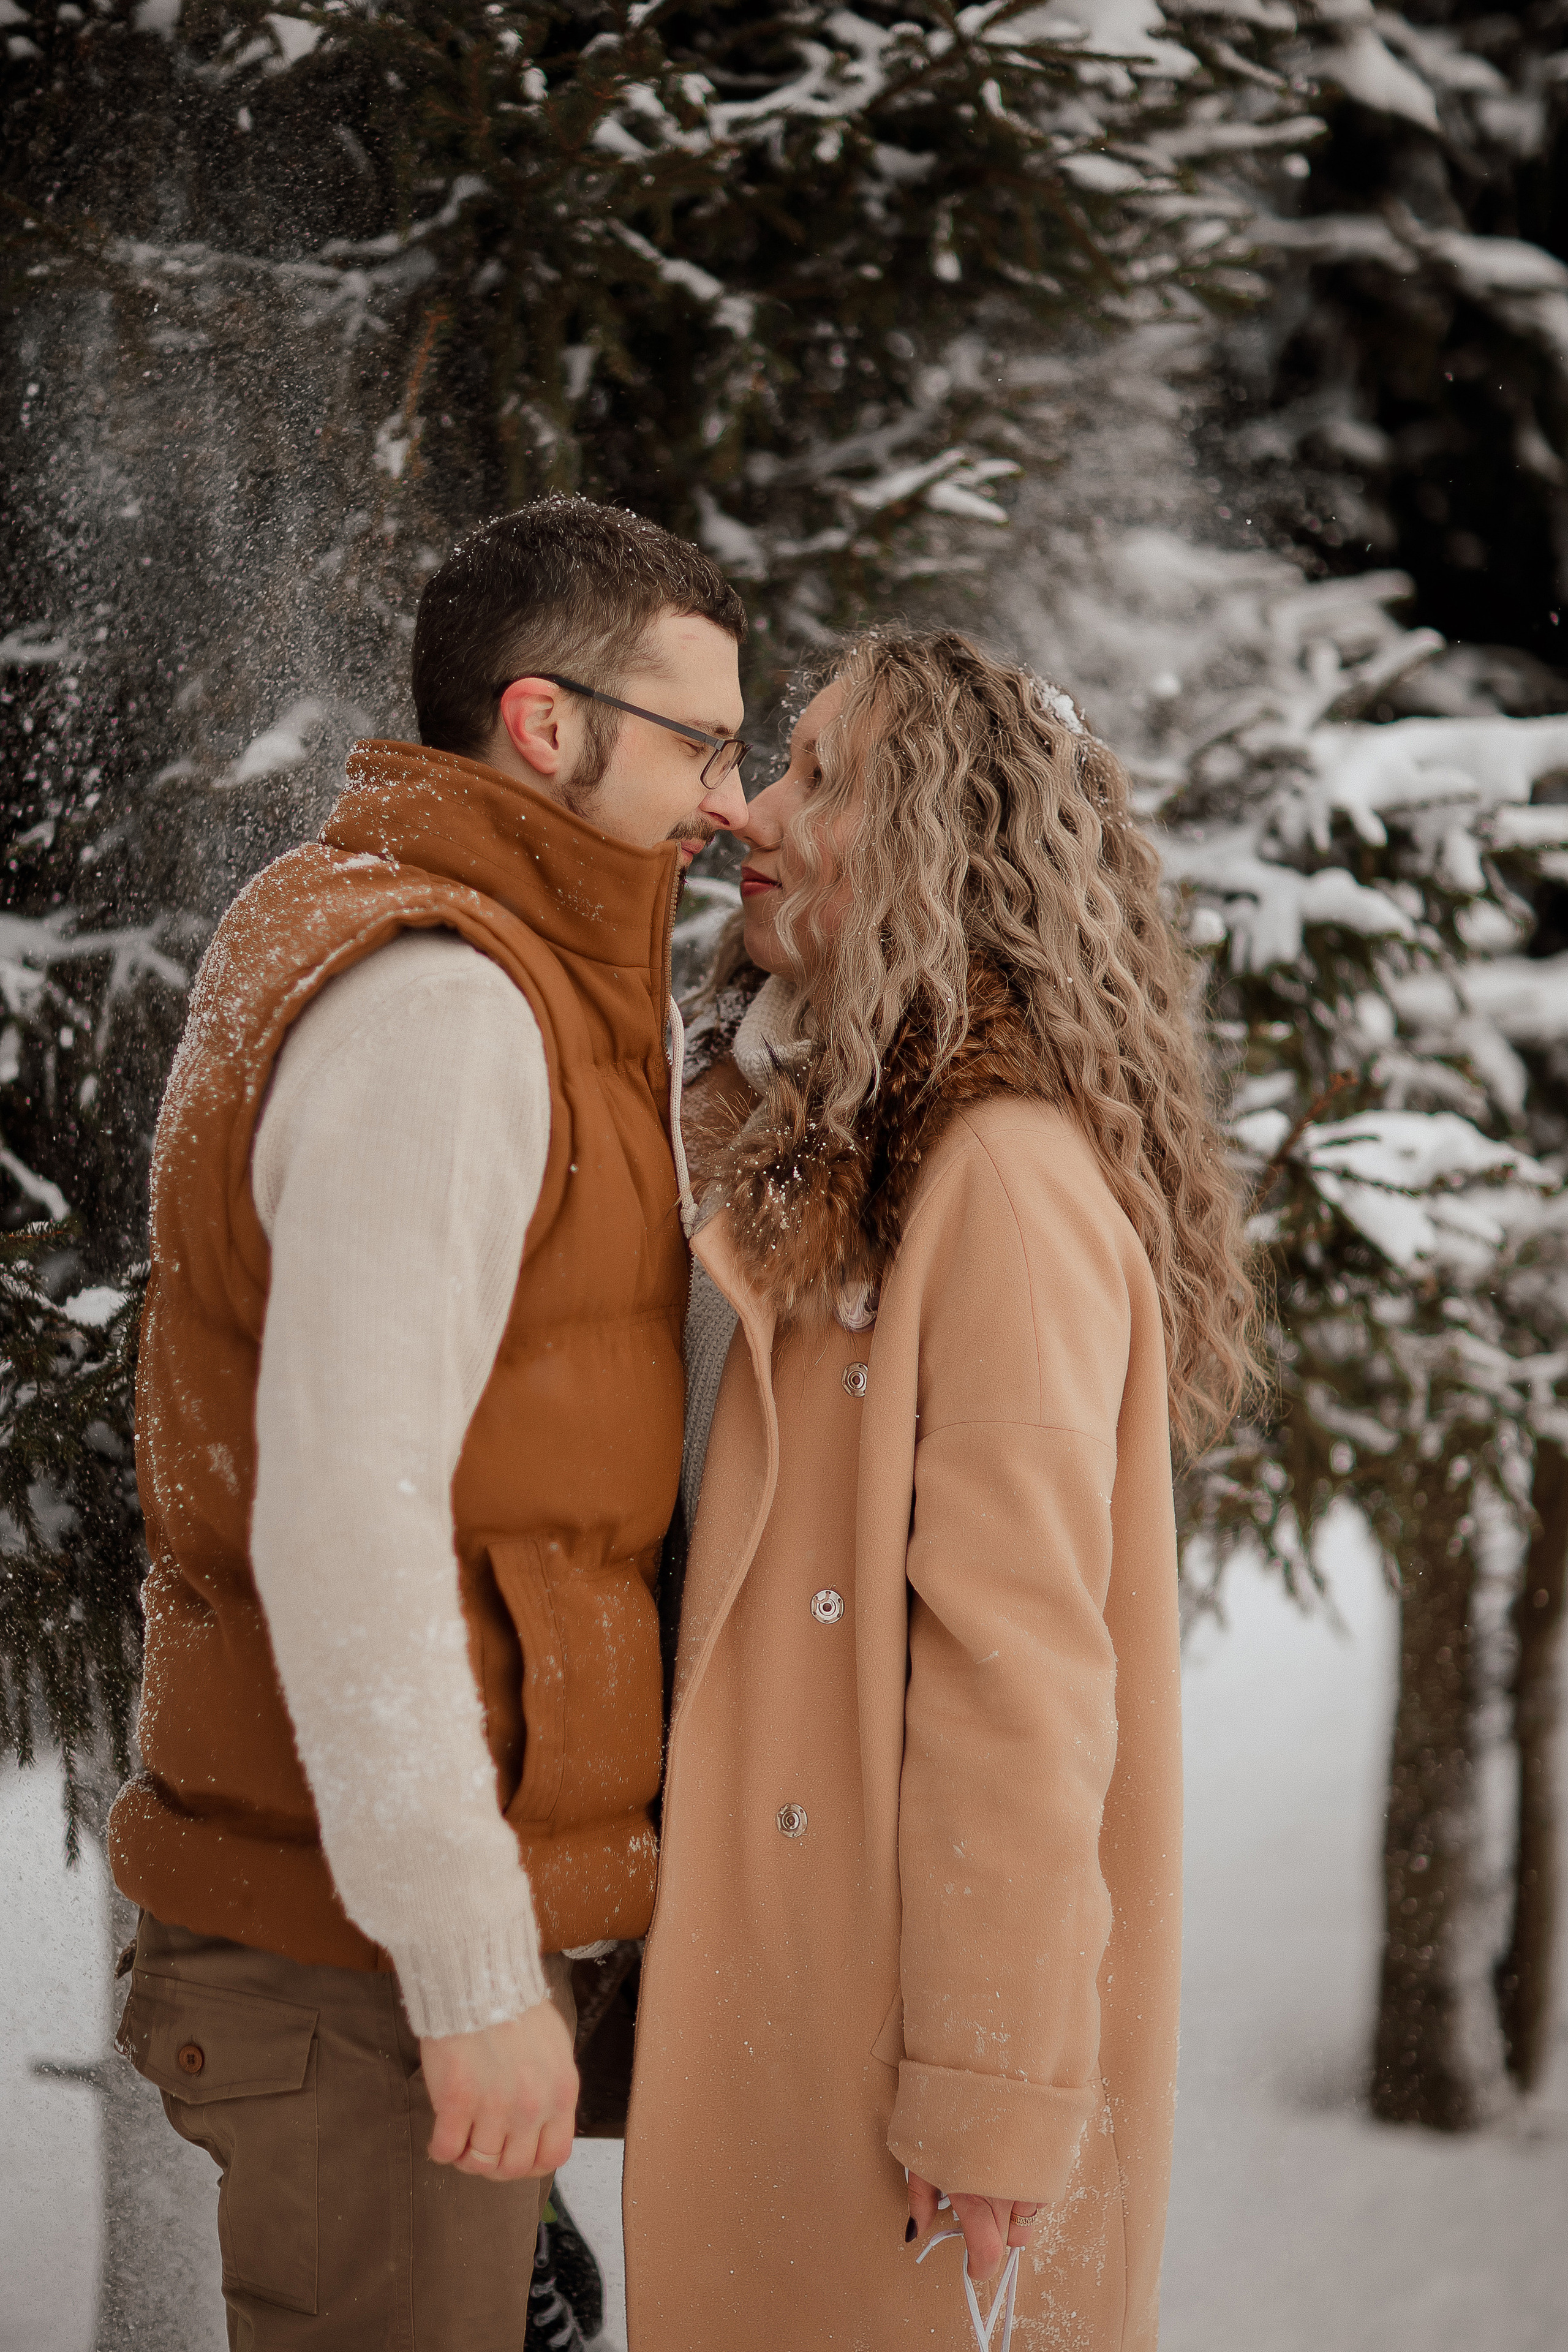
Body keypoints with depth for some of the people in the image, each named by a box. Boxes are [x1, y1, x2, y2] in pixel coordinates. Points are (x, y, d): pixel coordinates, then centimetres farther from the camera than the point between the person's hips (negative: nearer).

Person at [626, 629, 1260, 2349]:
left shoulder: (1009, 1179, -18)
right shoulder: (816, 1154, 12)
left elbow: (1021, 1668, -20)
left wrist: (986, 2091, -20)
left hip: (914, 1983, -9)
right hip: (774, 1957, 9)